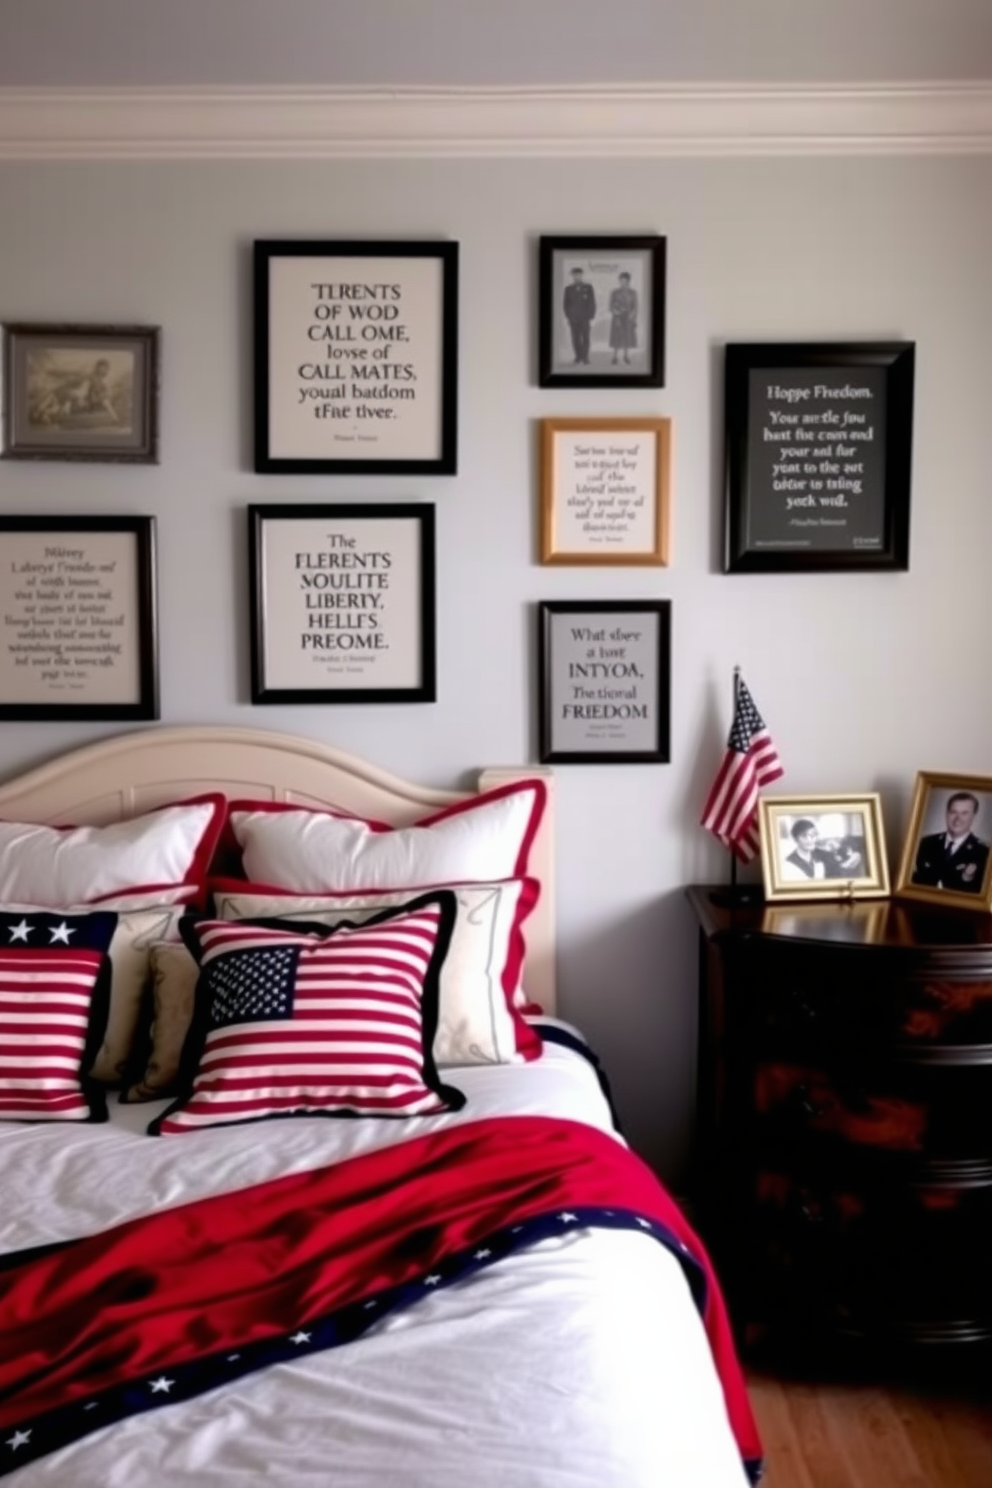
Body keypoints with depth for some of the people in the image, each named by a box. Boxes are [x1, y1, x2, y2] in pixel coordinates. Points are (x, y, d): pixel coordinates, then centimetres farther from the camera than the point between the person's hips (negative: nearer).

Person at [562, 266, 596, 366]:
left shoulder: (588, 288, 1)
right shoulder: (568, 289, 5)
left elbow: (592, 304, 1)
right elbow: (565, 304, 9)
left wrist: (591, 318, -5)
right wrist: (568, 317, 1)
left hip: (586, 318, -1)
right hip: (573, 319, 1)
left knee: (585, 339, -2)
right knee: (576, 339, 0)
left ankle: (585, 359, 1)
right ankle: (578, 359, 6)